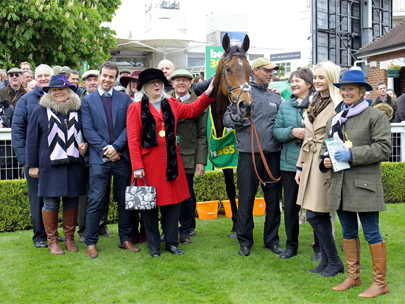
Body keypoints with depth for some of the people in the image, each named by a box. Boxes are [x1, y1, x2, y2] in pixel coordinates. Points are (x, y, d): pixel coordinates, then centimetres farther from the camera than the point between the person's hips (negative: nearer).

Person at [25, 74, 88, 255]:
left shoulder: (77, 110, 10)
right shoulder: (40, 111, 4)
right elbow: (32, 139, 4)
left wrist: (84, 145, -1)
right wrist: (32, 165, 0)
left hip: (74, 164, 2)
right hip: (50, 165, -2)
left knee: (72, 202, 7)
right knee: (51, 203, 2)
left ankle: (69, 238, 21)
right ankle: (52, 240, 16)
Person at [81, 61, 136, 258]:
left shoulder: (124, 99, 10)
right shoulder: (87, 100, 7)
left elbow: (129, 127, 2)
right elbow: (88, 129, -1)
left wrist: (116, 146, -11)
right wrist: (104, 150, -11)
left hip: (121, 157, 2)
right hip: (99, 159, -2)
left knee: (124, 200, 9)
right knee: (95, 201, -2)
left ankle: (125, 239, 21)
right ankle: (91, 242, 10)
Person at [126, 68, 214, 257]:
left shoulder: (171, 104, 12)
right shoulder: (136, 108, -1)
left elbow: (192, 110, 21)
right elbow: (133, 139, -6)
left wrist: (208, 94, 7)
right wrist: (137, 166, -12)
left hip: (171, 162, 4)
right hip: (149, 163, -4)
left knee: (173, 201, 8)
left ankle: (171, 242, 21)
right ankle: (154, 246, 17)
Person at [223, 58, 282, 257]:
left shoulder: (276, 97, 15)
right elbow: (226, 119, 3)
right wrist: (239, 117, -15)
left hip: (272, 153, 4)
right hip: (249, 153, -3)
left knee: (273, 198, 8)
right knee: (246, 198, 2)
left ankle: (272, 240, 21)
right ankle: (245, 241, 15)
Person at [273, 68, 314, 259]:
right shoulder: (285, 106, 11)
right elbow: (276, 132, 6)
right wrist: (292, 132, -12)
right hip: (290, 163, 3)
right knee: (290, 206, 9)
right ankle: (291, 245, 24)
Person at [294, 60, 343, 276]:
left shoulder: (338, 105, -10)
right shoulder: (314, 103, 15)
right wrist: (300, 166, 17)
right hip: (310, 163, 8)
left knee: (315, 215, -5)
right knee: (319, 216, 10)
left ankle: (334, 262, 11)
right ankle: (326, 260, 23)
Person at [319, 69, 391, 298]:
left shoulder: (375, 116, -4)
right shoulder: (334, 120, 14)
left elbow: (384, 148, -12)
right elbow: (326, 145, 22)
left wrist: (352, 155, -19)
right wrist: (325, 160, -1)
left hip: (365, 185, -6)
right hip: (340, 185, 6)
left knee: (372, 233, -1)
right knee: (348, 232, 15)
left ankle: (380, 282, 13)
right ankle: (353, 276, 29)